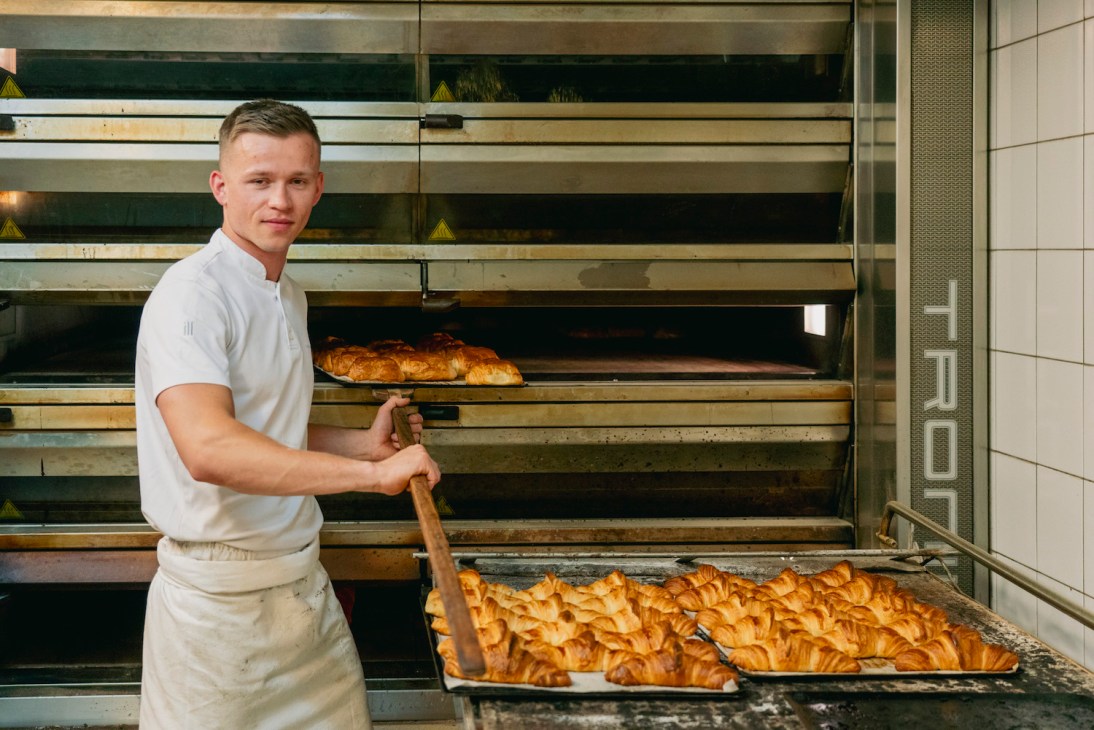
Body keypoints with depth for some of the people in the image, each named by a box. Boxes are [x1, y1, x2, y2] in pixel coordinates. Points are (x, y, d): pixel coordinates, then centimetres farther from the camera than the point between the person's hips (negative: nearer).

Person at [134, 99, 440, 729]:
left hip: (302, 578, 8)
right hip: (219, 599, -8)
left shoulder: (289, 297, 12)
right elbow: (208, 449, -34)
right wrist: (373, 474, -32)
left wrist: (364, 443, 6)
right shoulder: (194, 293, -18)